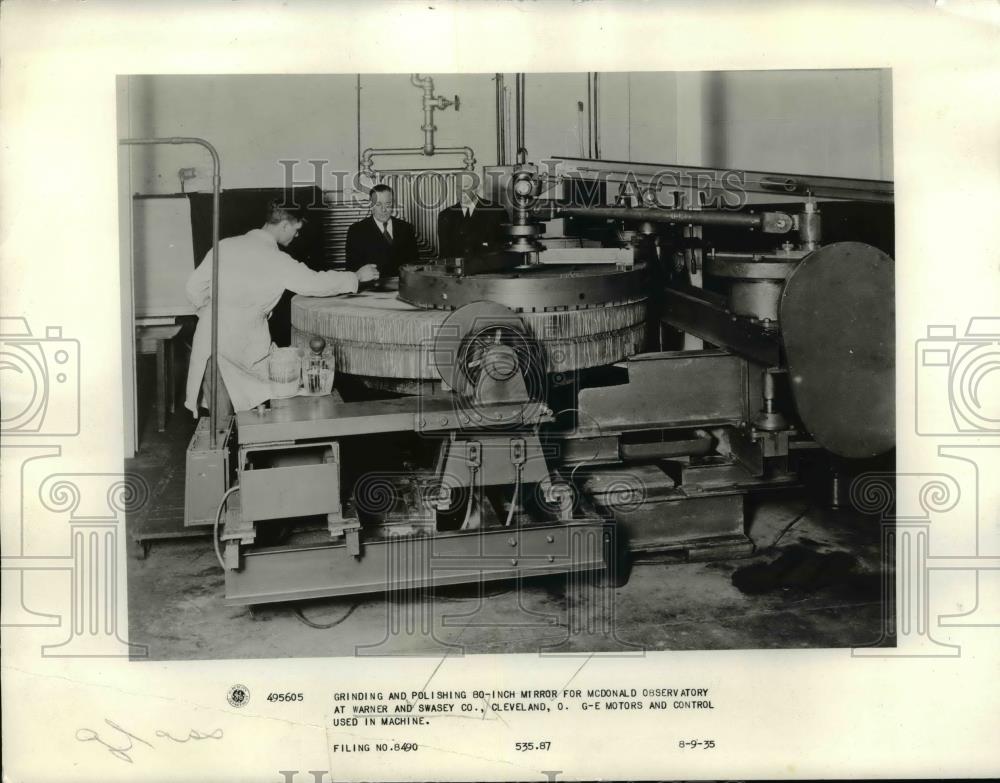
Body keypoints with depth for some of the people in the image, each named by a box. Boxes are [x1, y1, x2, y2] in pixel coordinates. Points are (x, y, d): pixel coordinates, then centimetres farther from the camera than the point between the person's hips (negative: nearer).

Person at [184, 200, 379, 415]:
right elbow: (316, 283, -6)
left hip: (209, 333, 6)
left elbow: (195, 287, 8)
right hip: (244, 344, -6)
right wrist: (357, 277, 7)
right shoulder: (276, 260, -9)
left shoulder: (226, 245, 6)